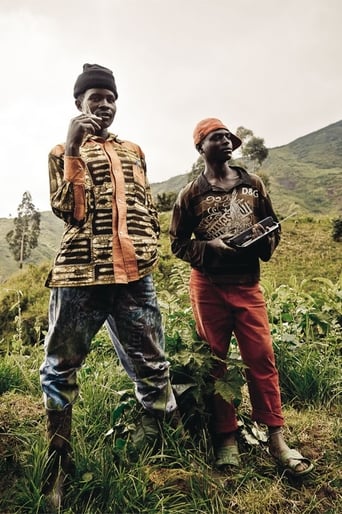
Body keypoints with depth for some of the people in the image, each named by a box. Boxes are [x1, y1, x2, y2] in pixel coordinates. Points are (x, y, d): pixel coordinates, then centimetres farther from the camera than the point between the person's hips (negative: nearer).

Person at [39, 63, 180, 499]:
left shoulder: (133, 151, 20)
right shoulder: (63, 152, 10)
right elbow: (68, 211, -6)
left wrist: (148, 249, 10)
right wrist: (73, 149, -10)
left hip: (135, 274, 2)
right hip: (80, 274, -2)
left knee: (151, 366, 9)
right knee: (59, 368, 7)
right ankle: (58, 460, 27)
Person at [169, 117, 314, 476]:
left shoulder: (253, 184, 9)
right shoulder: (191, 194, 2)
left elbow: (274, 230, 13)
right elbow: (178, 244, 2)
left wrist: (261, 240, -9)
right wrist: (210, 246, -15)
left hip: (247, 283, 2)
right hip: (208, 285, -1)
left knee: (262, 358, -1)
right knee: (215, 361, 6)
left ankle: (275, 439, 12)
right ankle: (226, 439, 18)